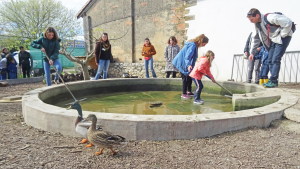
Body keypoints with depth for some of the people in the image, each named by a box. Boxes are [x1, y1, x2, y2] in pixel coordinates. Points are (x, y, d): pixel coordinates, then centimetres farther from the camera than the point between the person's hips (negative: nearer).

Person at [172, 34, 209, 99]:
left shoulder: (194, 45, 8)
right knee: (185, 78, -3)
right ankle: (184, 94, 7)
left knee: (189, 77, 15)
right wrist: (188, 65, -45)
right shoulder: (193, 45, -24)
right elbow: (187, 56, -33)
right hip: (183, 64, -10)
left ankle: (189, 91, 26)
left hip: (185, 64, 10)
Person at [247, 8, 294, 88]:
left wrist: (282, 35, -17)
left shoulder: (270, 18, -24)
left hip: (283, 37, -8)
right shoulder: (257, 24, 2)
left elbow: (288, 22, -25)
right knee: (270, 60, 3)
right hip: (273, 39, 8)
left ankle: (273, 81, -13)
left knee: (275, 59, -16)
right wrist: (252, 52, 9)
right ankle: (274, 81, 7)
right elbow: (255, 38, 11)